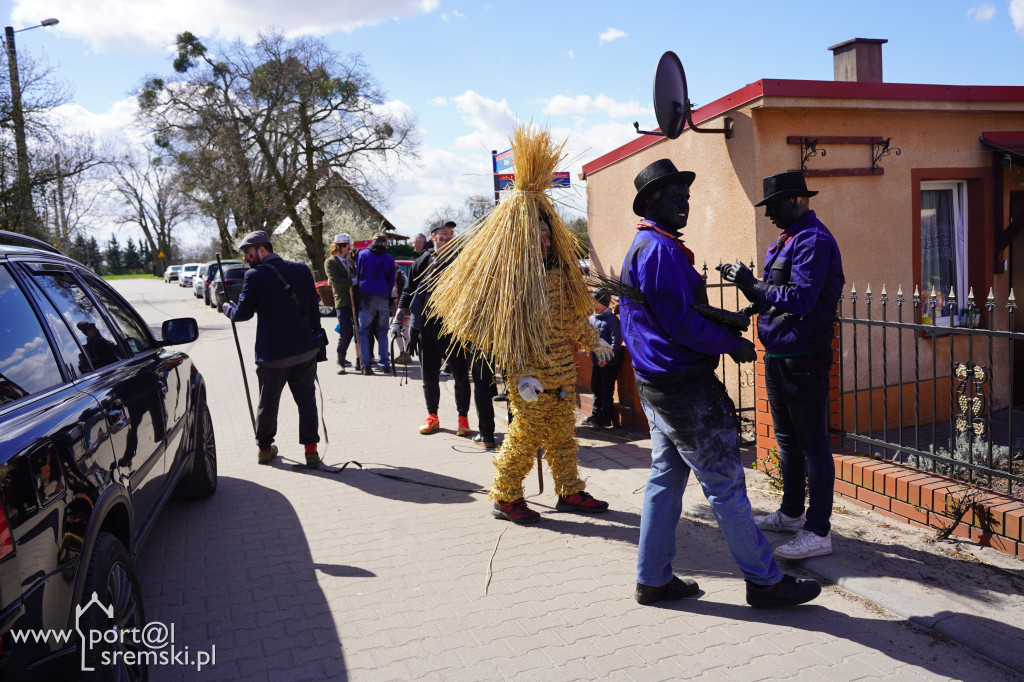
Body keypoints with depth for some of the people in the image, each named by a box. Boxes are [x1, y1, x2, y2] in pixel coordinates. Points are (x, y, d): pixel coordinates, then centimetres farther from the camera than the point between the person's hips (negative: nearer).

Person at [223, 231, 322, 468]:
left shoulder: (254, 276, -11)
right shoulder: (302, 270, 3)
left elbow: (243, 313, -6)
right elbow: (314, 308, 8)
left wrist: (228, 308, 15)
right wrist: (315, 337, 17)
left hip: (272, 353, -3)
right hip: (305, 350, 3)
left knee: (268, 402, 14)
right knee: (306, 398, 10)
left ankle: (264, 448, 28)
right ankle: (311, 450, 8)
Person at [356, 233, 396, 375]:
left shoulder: (362, 254, 5)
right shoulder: (389, 259, 9)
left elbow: (358, 275, 8)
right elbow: (391, 281, 12)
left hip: (366, 297, -2)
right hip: (383, 299, 2)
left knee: (363, 332, 3)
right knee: (382, 332, 12)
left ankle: (366, 364, -5)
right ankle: (385, 363, 9)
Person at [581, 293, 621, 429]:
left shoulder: (611, 319, -14)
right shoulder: (592, 318, 9)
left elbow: (616, 342, -18)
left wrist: (606, 358, -25)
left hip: (609, 363, -8)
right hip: (597, 361, 8)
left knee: (607, 391, 0)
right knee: (595, 388, 15)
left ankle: (604, 418, 8)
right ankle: (595, 415, 26)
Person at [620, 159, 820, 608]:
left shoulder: (642, 247, 18)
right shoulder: (660, 249, -16)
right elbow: (683, 324, -21)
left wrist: (726, 324, 14)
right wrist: (734, 344, -7)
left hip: (655, 384, 11)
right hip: (686, 388, -11)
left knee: (666, 478, 14)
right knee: (725, 484, -1)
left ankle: (652, 579, 21)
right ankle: (764, 581, 11)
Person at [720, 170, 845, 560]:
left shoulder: (813, 240, -14)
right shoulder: (786, 241, 16)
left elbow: (801, 298, -24)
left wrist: (753, 285, -21)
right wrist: (749, 284, 1)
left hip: (803, 359, -10)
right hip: (778, 355, 10)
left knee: (813, 444, -3)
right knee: (787, 440, 19)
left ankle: (818, 532, 4)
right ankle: (791, 513, 33)